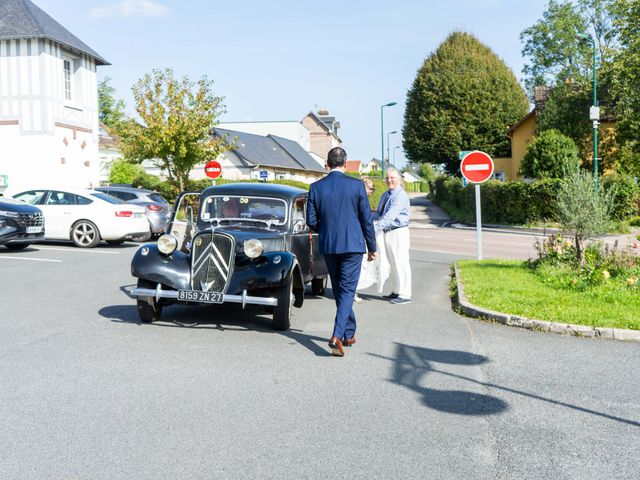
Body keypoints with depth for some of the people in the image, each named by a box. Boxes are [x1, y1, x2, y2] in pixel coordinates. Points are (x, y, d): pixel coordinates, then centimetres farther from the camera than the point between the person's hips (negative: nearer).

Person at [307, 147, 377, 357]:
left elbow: (311, 221, 0)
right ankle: (337, 335, -15)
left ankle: (349, 334, 29)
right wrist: (372, 247, 7)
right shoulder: (356, 185, -7)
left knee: (339, 290, 17)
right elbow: (367, 219, -3)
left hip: (328, 246, 3)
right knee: (347, 290, 0)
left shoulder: (316, 187, -2)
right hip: (352, 244, -3)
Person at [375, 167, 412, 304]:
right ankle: (396, 292, 28)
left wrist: (376, 227, -35)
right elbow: (379, 213, 24)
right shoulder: (385, 195, 14)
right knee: (393, 264, 17)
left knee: (401, 263, -6)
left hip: (398, 232, -9)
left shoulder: (401, 195, -15)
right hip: (388, 232, 9)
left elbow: (390, 215, -27)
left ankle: (405, 295, -1)